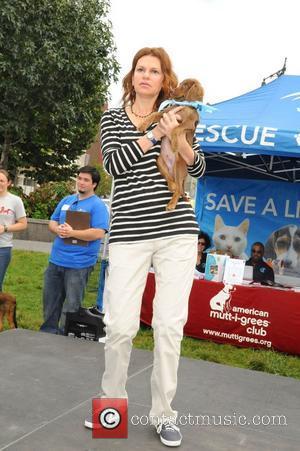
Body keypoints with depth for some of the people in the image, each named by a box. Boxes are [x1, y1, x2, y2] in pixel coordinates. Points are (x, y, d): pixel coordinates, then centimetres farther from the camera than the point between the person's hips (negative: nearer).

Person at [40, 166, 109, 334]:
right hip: (56, 259, 7)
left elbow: (99, 233, -18)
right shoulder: (66, 200, 13)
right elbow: (52, 222, 17)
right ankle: (48, 332, 31)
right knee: (50, 300, 16)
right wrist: (58, 229, -7)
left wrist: (72, 233, -22)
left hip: (79, 263, -6)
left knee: (71, 306, 4)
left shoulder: (98, 205, -8)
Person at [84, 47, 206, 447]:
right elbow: (114, 164, -8)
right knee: (121, 324, -2)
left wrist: (177, 137, -9)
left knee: (170, 324, 2)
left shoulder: (174, 116, 14)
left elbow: (198, 169, 8)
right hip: (129, 232, -1)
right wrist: (154, 135, -13)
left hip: (178, 230, 1)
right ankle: (112, 402, 24)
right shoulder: (113, 119, 10)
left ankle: (164, 414, 18)